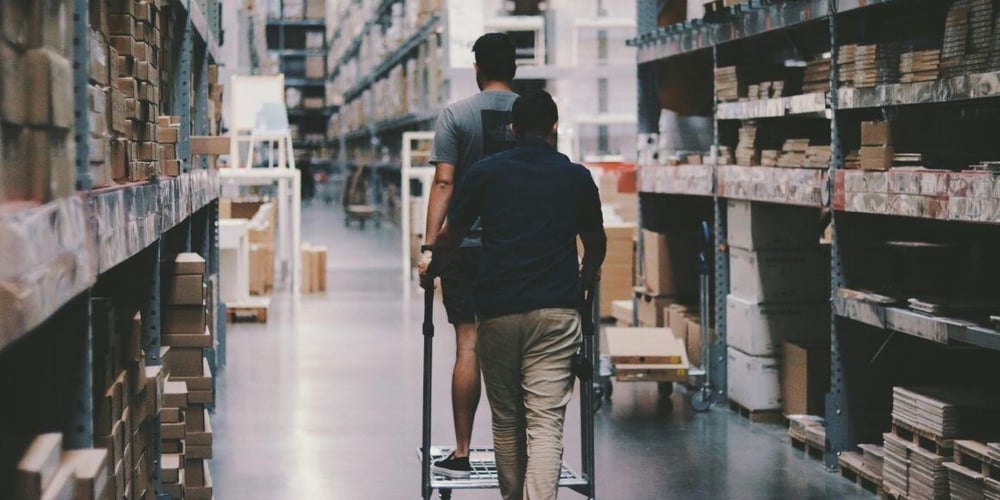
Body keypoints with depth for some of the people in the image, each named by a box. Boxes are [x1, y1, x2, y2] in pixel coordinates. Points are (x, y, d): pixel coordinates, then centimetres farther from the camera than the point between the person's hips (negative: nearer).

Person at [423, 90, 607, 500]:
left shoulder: (485, 172, 5)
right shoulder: (577, 177, 7)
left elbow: (449, 238, 13)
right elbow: (596, 244, 21)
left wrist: (430, 273, 33)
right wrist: (585, 278, 43)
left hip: (498, 311, 1)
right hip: (556, 311, -1)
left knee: (505, 420, 15)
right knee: (545, 424, -6)